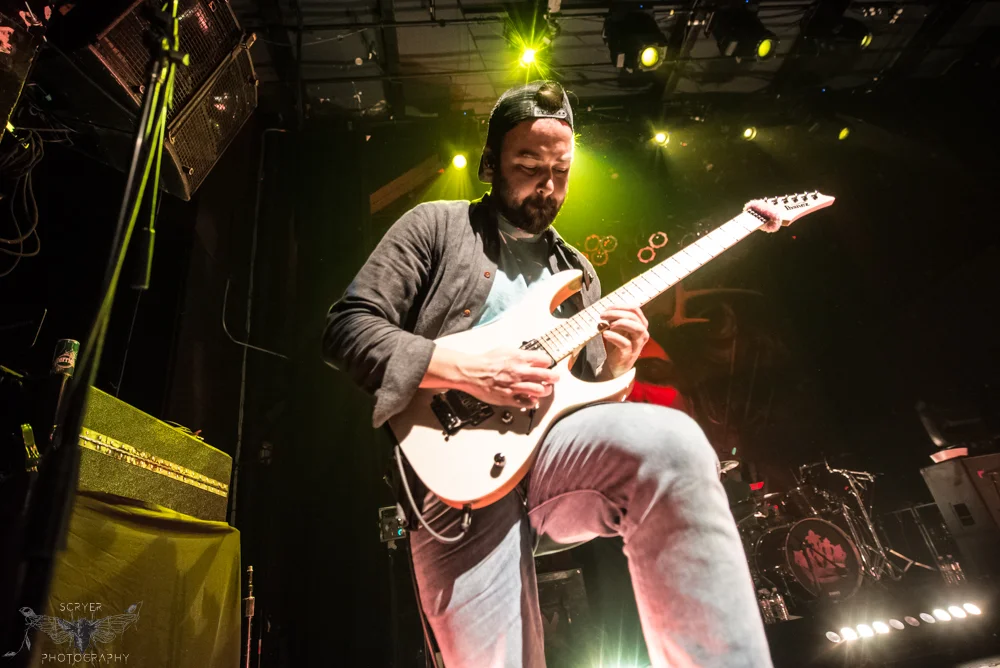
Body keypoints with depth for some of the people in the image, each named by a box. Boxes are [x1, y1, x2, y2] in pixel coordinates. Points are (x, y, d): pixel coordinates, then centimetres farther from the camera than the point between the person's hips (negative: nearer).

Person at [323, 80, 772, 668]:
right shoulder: (435, 226, 8)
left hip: (554, 448, 3)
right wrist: (464, 370, -13)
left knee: (673, 441, -28)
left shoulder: (578, 271, 22)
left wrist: (614, 367, -2)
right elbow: (346, 329, -1)